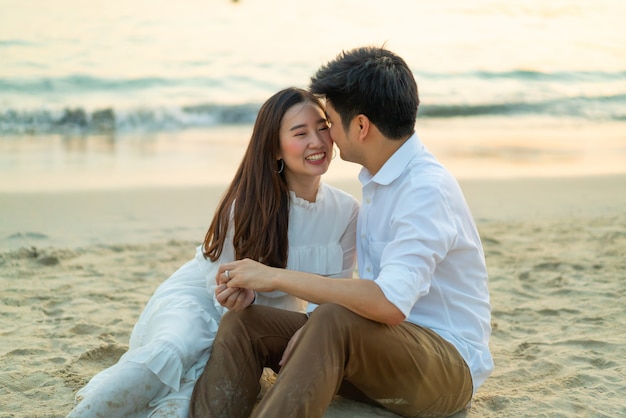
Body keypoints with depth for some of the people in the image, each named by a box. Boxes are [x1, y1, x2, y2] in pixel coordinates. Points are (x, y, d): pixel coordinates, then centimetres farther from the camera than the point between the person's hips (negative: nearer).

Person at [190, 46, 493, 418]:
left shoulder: (427, 189, -20)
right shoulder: (380, 181, 10)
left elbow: (389, 304, -32)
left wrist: (277, 277, -25)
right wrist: (316, 331, -5)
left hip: (449, 365, -9)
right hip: (383, 349, 9)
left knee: (335, 323, -37)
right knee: (243, 322, -7)